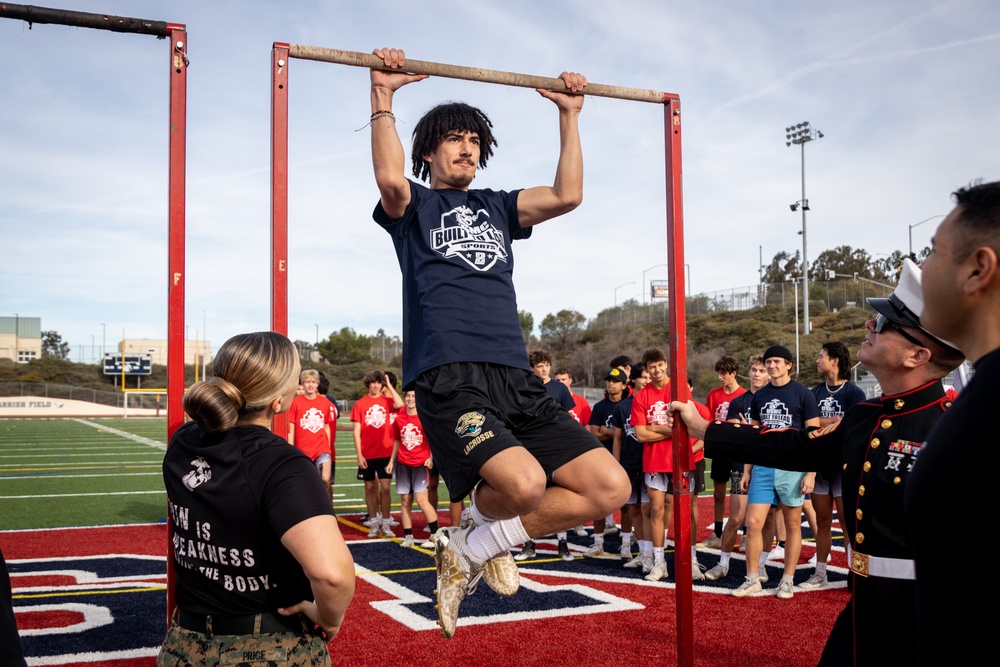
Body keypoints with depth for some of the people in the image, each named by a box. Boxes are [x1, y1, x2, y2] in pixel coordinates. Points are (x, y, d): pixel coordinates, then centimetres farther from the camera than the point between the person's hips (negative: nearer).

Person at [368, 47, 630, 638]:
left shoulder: (497, 208, 28)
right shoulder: (414, 206, 14)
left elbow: (568, 195, 13)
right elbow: (390, 178, -10)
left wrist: (570, 114, 17)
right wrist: (383, 95, -6)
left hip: (517, 380, 6)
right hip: (449, 378, -6)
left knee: (609, 487, -6)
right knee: (524, 483, -33)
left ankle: (473, 549, 8)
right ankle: (482, 532, 7)